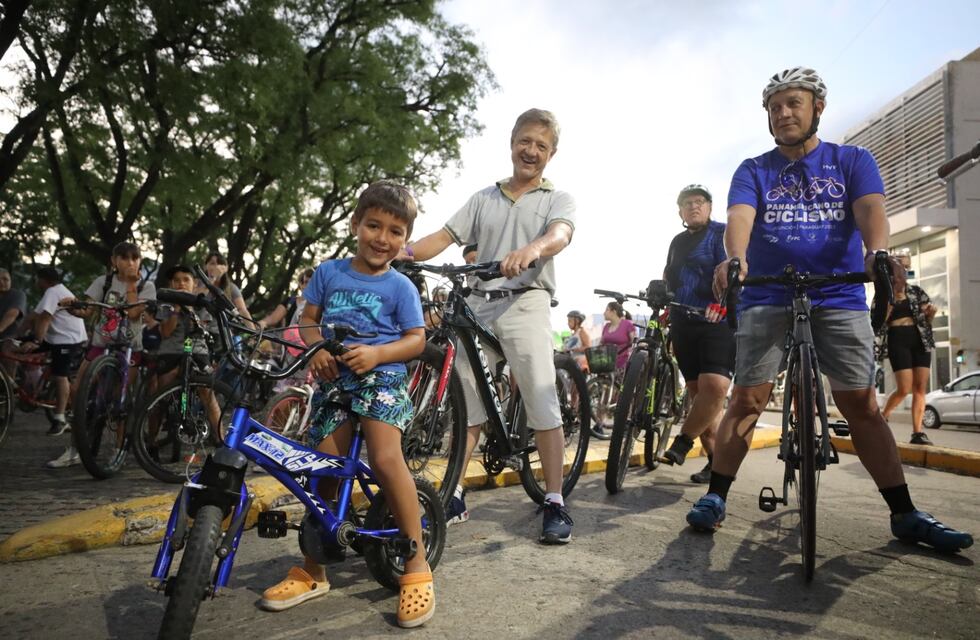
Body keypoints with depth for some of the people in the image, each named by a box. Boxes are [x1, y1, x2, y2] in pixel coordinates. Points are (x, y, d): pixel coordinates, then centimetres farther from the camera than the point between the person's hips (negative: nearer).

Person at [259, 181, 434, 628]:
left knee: (386, 458, -24)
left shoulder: (399, 286, -1)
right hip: (333, 380, 4)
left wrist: (377, 353, -20)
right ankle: (312, 573, 22)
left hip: (381, 377, -3)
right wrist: (317, 349, -10)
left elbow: (416, 339, -3)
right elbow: (309, 319, 12)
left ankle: (417, 564, -10)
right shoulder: (329, 272, 7)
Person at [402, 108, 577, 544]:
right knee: (465, 401, 6)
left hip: (525, 303, -3)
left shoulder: (557, 199, 9)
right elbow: (446, 236, 8)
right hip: (478, 304, 4)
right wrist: (405, 252, -12)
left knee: (543, 404, -9)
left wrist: (531, 250, -37)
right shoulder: (483, 199, 19)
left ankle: (555, 503, 0)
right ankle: (454, 495, 16)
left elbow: (560, 234, -14)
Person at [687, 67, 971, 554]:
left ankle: (905, 515, 11)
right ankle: (715, 497, 5)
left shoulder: (853, 161, 9)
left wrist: (878, 252, -33)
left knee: (862, 406, 0)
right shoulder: (754, 171, 7)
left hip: (840, 299, 1)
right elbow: (739, 217, -12)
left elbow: (870, 208, -10)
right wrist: (735, 259, -35)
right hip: (767, 300, 0)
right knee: (746, 401, -4)